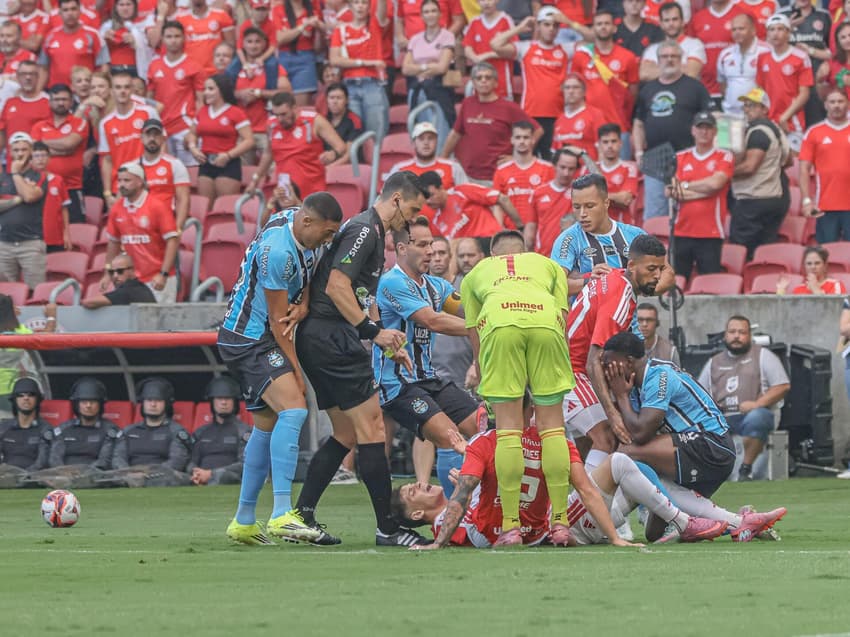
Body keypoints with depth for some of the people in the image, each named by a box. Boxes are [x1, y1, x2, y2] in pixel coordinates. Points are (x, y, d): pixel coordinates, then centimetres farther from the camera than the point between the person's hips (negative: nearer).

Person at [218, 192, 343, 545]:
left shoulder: (305, 230, 2)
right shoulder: (278, 250, -25)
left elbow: (310, 275, 19)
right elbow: (277, 319, -19)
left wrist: (303, 304, -4)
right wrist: (296, 371, -13)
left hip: (264, 340, 11)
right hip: (248, 340, -11)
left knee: (267, 426, 14)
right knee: (293, 409, -25)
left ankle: (243, 522, 22)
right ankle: (281, 514, -33)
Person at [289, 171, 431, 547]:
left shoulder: (372, 234, 21)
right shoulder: (363, 231, -11)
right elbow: (337, 287, -22)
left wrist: (389, 344, 24)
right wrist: (374, 331, -22)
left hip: (321, 341, 11)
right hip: (330, 337, -11)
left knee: (347, 434, 13)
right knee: (371, 426, -9)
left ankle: (301, 516, 11)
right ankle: (387, 528, -9)